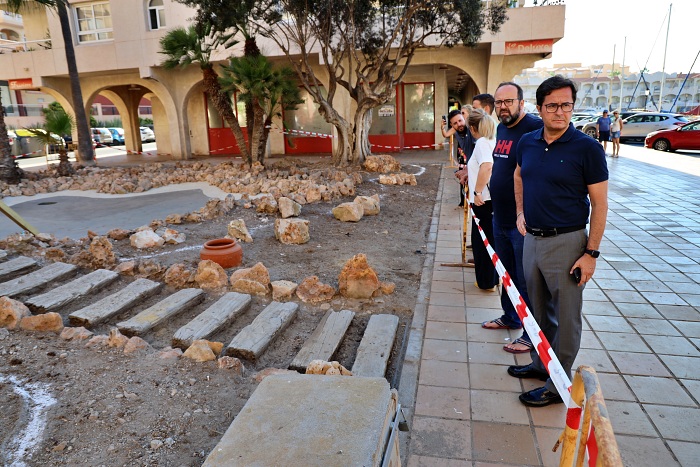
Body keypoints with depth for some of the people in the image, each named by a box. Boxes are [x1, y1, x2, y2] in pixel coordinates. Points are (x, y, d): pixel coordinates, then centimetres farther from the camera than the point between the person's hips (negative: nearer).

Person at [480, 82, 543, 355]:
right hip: (500, 218, 9)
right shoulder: (501, 129, 10)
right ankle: (510, 317, 40)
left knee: (526, 280, 3)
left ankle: (532, 334, 18)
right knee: (506, 273, 22)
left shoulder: (535, 129, -17)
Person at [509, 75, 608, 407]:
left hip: (566, 242, -6)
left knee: (565, 317, 6)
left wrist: (591, 253, -14)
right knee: (538, 310, 19)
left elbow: (599, 204, -11)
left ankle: (559, 384, 20)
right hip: (532, 239, 6)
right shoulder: (527, 143, 4)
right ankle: (541, 364, 38)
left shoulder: (586, 148, -12)